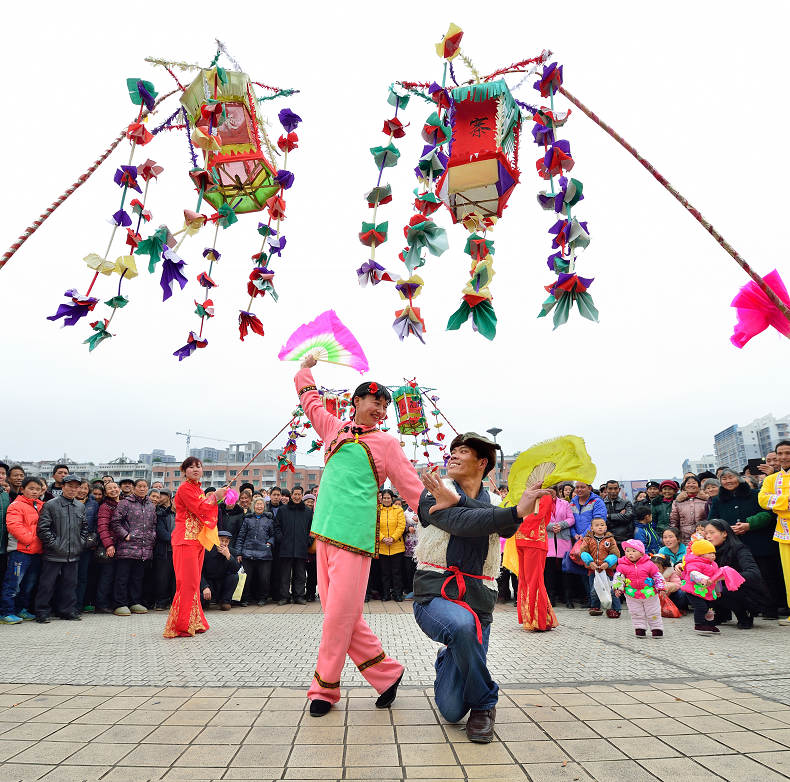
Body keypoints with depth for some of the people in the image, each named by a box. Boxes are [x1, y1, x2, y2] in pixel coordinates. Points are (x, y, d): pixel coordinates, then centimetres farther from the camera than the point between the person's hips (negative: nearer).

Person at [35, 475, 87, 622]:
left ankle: (68, 610, 21)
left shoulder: (81, 507, 11)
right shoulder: (50, 505, -5)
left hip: (73, 554, 5)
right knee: (47, 584, 2)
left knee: (70, 583, 11)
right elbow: (42, 528, -9)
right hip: (54, 554, -5)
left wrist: (81, 542, 7)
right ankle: (42, 612, 13)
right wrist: (53, 543, -12)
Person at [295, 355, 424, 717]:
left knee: (341, 614, -4)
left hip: (355, 535, -4)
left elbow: (412, 488, 5)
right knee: (336, 613, 7)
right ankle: (387, 673, 21)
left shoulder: (386, 443, 5)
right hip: (324, 529, 5)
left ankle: (324, 688, 15)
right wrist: (305, 368, 39)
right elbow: (310, 401, 32)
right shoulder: (335, 429, 15)